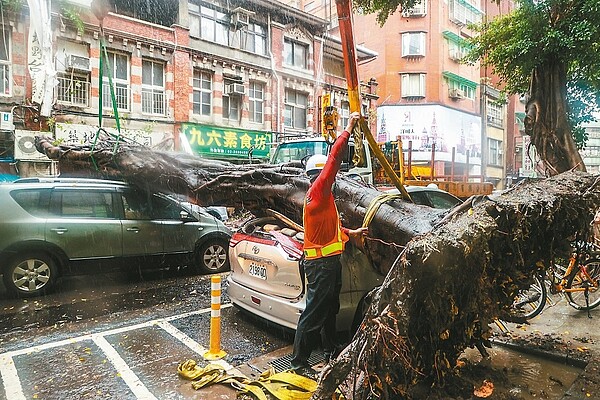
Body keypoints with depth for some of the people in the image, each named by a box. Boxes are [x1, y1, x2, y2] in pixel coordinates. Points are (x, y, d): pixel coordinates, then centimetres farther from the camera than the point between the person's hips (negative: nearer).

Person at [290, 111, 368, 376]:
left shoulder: (320, 196, 16)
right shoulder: (318, 190, -15)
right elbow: (334, 158, -20)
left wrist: (350, 233, 19)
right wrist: (348, 129, -13)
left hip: (328, 260, 11)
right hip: (320, 263, -11)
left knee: (330, 308, 22)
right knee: (314, 313, -3)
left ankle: (331, 352, 38)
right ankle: (299, 362, 9)